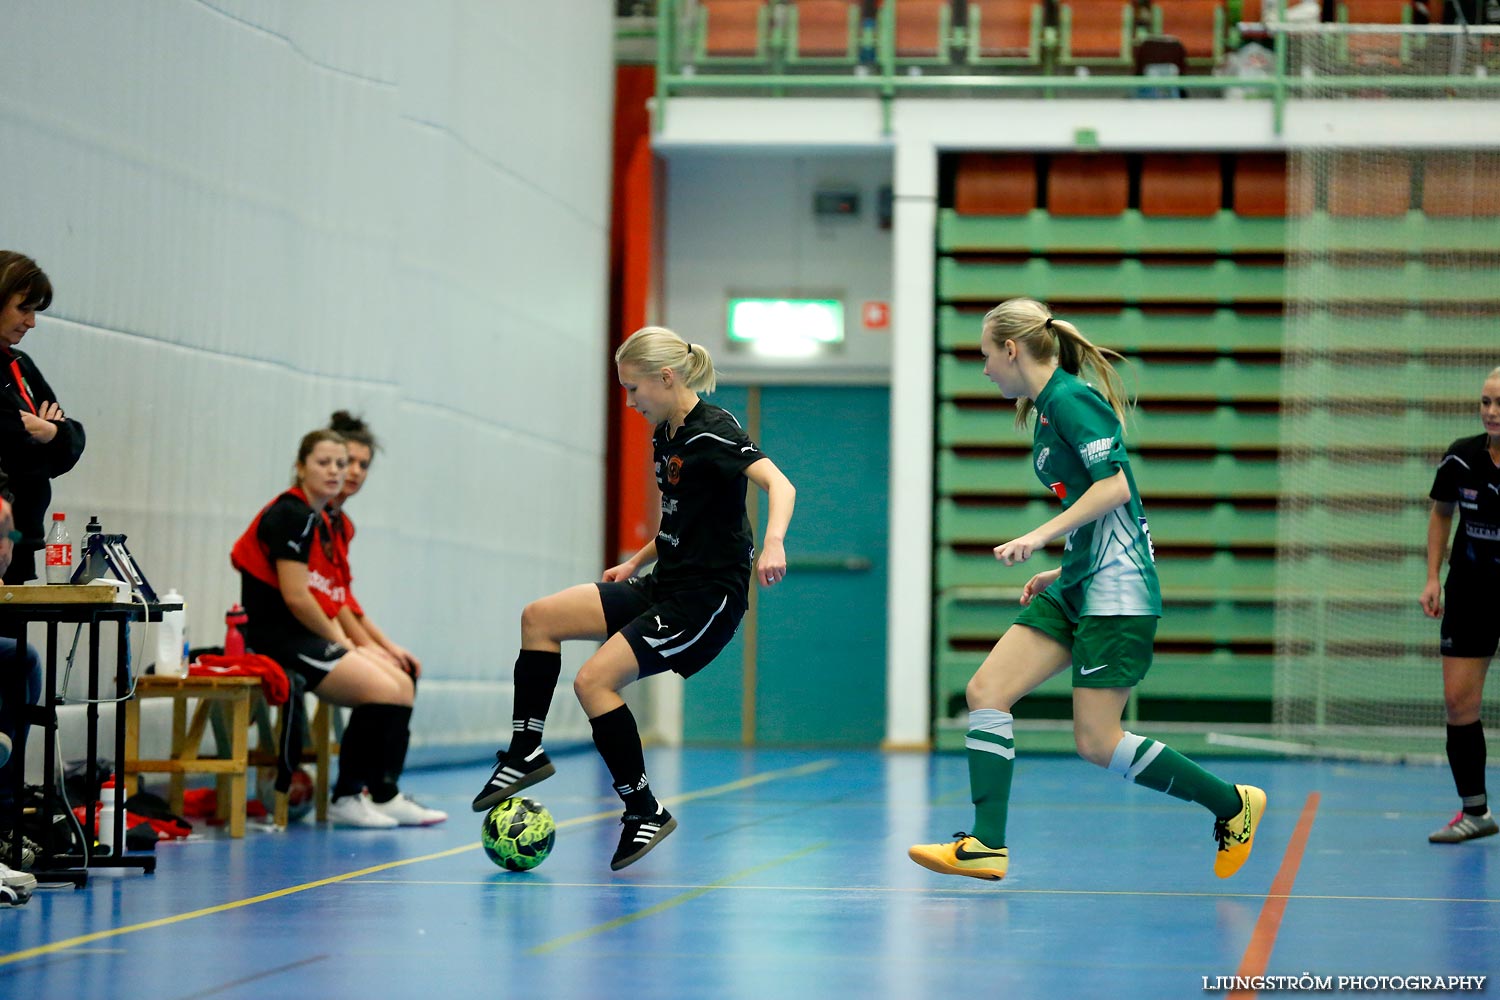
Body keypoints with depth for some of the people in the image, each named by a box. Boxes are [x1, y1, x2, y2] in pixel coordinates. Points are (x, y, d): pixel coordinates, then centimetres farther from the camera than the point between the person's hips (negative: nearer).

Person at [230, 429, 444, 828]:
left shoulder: (319, 522, 17)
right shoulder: (292, 515, -12)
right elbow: (295, 597, -18)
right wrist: (339, 642, -9)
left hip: (309, 640, 10)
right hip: (279, 640, -10)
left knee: (400, 684, 5)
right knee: (381, 689, -17)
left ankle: (385, 795, 3)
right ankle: (347, 799, -5)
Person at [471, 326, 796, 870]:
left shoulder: (713, 432, -15)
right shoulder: (664, 436, 12)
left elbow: (779, 484, -29)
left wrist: (773, 542, -46)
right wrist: (636, 562, 23)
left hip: (707, 598, -9)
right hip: (664, 586, 9)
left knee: (594, 679, -18)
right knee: (540, 617, 2)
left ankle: (645, 811, -6)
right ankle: (525, 752, 7)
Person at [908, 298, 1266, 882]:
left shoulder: (1069, 399, -12)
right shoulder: (1047, 407, 17)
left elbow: (1115, 486, -22)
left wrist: (1040, 536, -24)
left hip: (1116, 592, -10)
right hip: (1076, 590, 10)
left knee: (1096, 743, -7)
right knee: (986, 691, -2)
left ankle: (1232, 804, 9)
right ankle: (987, 846, -4)